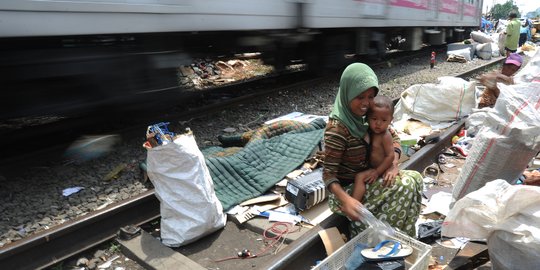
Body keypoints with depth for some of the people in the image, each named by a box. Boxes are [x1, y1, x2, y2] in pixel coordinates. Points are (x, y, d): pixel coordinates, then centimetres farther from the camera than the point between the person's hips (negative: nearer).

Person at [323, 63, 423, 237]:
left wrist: (393, 164, -12)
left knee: (415, 178, -5)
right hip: (347, 189, -7)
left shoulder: (368, 115, -3)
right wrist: (346, 200, -40)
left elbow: (393, 137, 6)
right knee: (405, 185, -18)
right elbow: (328, 173, -25)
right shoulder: (337, 128, -26)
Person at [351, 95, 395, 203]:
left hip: (380, 169, -9)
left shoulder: (385, 136, -21)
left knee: (360, 177, -23)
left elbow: (390, 156, -22)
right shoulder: (370, 132, 1)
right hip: (370, 166, 10)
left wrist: (377, 172, -20)